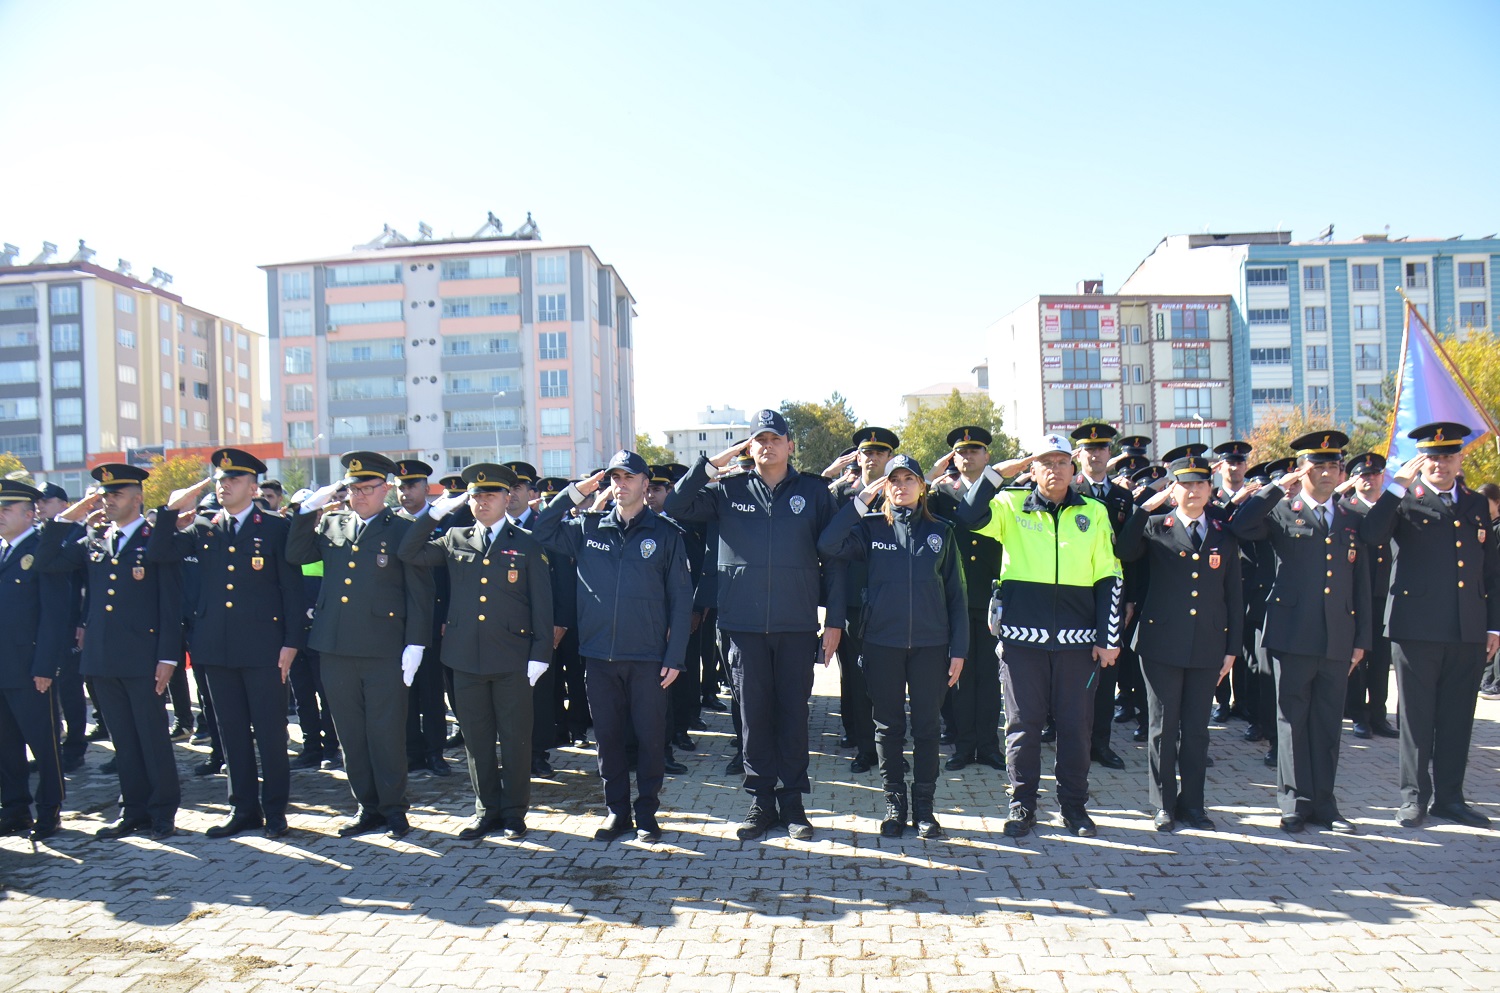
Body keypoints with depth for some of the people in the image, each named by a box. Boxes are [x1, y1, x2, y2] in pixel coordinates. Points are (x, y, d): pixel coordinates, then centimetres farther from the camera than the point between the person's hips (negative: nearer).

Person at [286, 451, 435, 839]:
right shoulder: (330, 525, 13)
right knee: (351, 733, 11)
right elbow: (294, 556, 7)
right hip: (335, 647, 5)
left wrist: (415, 645, -10)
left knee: (385, 732, 1)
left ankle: (393, 808, 15)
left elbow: (420, 593, -4)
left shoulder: (403, 531, -2)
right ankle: (368, 807, 23)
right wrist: (309, 508, 2)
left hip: (384, 650, -5)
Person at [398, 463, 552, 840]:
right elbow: (408, 555, 3)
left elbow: (542, 604, 0)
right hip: (466, 657, 3)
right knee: (477, 739, 11)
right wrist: (436, 512, -2)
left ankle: (514, 812, 20)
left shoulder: (527, 544, 2)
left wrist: (540, 654, -7)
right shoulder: (455, 540, 11)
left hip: (512, 660, -3)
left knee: (515, 739, 5)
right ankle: (487, 809, 25)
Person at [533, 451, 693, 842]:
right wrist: (575, 493, 1)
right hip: (598, 653, 2)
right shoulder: (587, 529, 9)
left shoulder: (666, 533, 1)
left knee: (650, 737, 4)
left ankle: (647, 811, 19)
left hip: (648, 656, -2)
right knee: (608, 736, 10)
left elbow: (680, 599, 0)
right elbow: (541, 531, 10)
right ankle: (617, 810, 23)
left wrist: (675, 656, -6)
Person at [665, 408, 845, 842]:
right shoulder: (729, 490, 7)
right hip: (744, 625, 1)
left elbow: (832, 558, 5)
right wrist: (714, 462, -5)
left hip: (797, 626, 0)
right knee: (753, 714, 6)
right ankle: (760, 801, 19)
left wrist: (834, 620, 0)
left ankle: (792, 801, 19)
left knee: (793, 714, 6)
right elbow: (676, 506, 0)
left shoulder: (814, 492, 5)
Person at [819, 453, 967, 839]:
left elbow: (956, 594, 7)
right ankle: (894, 805, 20)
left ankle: (924, 807, 18)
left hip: (930, 644, 1)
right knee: (888, 727, 7)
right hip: (881, 643, 0)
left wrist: (959, 648, 0)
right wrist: (861, 500, -12)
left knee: (927, 726, 5)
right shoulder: (870, 528, 4)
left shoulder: (941, 532, 8)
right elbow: (827, 546, -15)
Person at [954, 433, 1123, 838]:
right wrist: (997, 473, -14)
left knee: (1076, 724, 7)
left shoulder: (1094, 512, 7)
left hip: (1077, 638, 1)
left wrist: (1109, 638, 2)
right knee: (1023, 723, 5)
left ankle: (1074, 805, 22)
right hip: (1022, 635, -1)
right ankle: (1022, 805, 18)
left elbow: (1110, 579, 7)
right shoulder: (1012, 506, 4)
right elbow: (968, 518, -13)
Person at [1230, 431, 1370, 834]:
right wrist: (1277, 488, -13)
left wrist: (1361, 639, 10)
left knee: (1328, 723, 10)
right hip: (1293, 635, -4)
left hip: (1338, 640, 4)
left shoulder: (1350, 521, 15)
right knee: (1293, 721, 3)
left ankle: (1324, 803, 19)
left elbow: (1361, 584, 15)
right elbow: (1238, 527, -19)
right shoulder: (1282, 513, 2)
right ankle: (1296, 803, 11)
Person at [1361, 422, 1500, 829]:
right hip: (1416, 627, -4)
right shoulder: (1404, 501, 0)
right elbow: (1370, 535, -20)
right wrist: (1398, 487, -22)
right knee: (1416, 717, 4)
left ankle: (1448, 796, 22)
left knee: (1457, 718, 10)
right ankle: (1414, 796, 14)